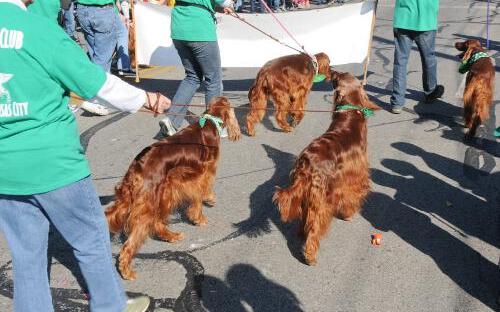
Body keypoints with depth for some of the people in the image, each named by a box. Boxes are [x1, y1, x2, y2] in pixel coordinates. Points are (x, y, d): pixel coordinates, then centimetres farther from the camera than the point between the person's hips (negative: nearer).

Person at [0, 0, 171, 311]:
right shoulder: (38, 28, -14)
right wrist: (147, 99, 7)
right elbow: (99, 83, -8)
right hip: (52, 164, -5)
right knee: (92, 242, 14)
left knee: (26, 256, 15)